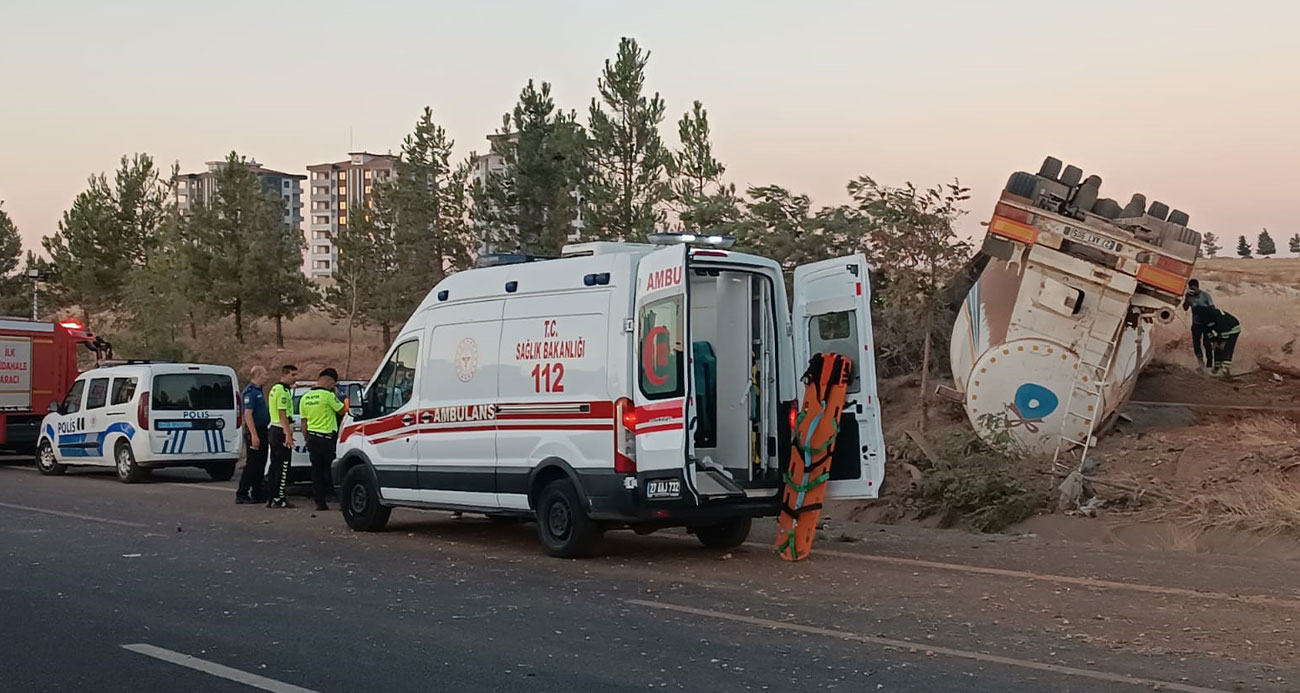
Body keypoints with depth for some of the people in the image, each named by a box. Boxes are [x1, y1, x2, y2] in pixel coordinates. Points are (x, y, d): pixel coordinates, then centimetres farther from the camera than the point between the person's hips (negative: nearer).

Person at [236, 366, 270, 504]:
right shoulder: (250, 392, -14)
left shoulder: (259, 391, 16)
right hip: (254, 432, -9)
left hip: (262, 431, 9)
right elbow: (248, 414, -20)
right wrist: (254, 435, -25)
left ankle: (257, 494, 15)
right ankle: (241, 494, -3)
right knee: (252, 464, -7)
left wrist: (262, 434, 17)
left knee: (260, 464, 10)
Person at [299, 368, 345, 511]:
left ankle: (320, 502, 7)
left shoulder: (305, 398, 9)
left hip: (312, 438, 6)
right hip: (327, 438, -6)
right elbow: (342, 411, -5)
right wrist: (336, 395, 5)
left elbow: (304, 422, 14)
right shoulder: (328, 395, -13)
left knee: (316, 471, 7)